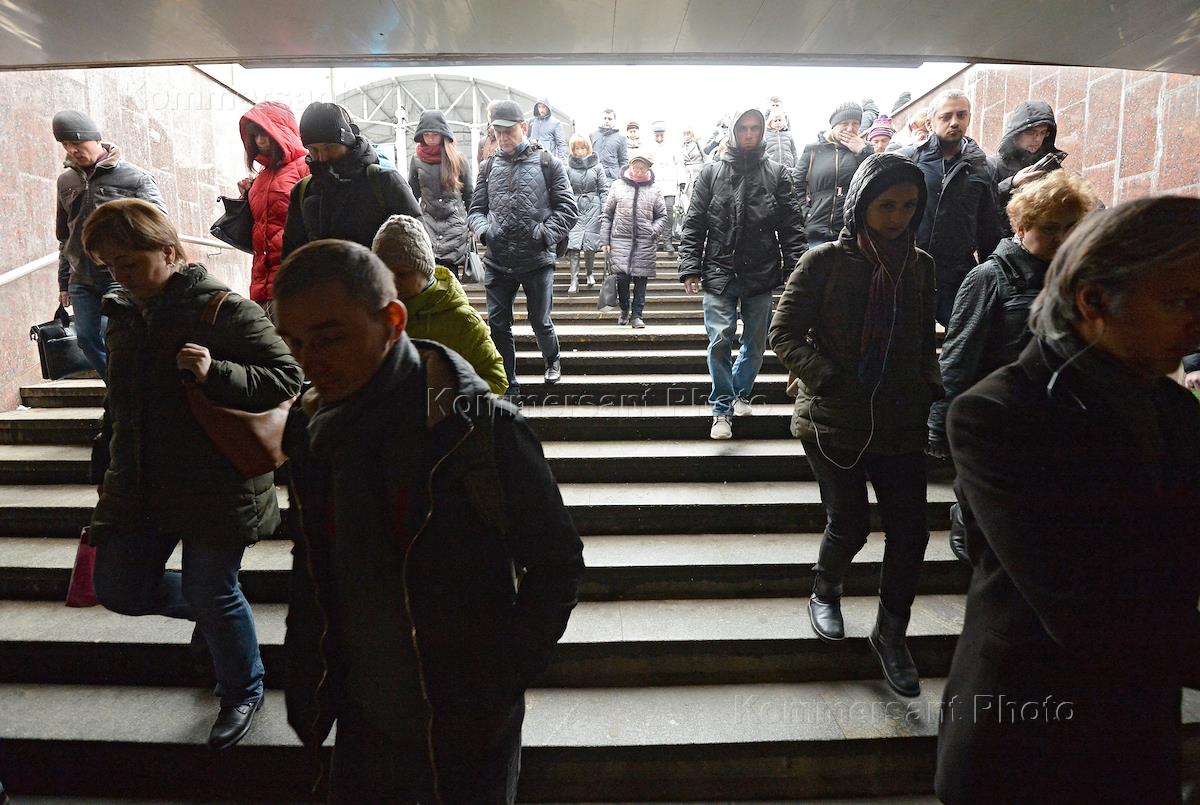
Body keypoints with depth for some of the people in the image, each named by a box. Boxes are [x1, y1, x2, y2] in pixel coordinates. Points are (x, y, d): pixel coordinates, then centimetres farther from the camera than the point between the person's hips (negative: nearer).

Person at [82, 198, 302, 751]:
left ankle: (243, 692, 30)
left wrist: (215, 373, -31)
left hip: (217, 487, -7)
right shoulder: (123, 315, 9)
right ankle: (210, 609, 41)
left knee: (210, 592, 3)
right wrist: (107, 467, 22)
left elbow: (287, 377, -17)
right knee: (117, 588, 11)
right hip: (137, 486, 7)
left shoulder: (225, 310, -14)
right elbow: (119, 402, 21)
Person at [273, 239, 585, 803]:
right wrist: (305, 680, 5)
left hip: (465, 731, -5)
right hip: (362, 720, 5)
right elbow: (310, 566, 8)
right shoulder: (312, 427, -5)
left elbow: (558, 564, -15)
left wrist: (500, 685, -15)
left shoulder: (482, 431, -24)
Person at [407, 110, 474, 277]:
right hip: (427, 223, 1)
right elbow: (412, 194, 14)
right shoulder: (416, 160, 9)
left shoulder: (458, 159, 4)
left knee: (450, 275, -6)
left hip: (455, 224, -1)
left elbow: (469, 194, 9)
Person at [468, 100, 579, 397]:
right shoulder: (489, 167, 10)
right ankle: (509, 385, 17)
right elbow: (476, 210, 11)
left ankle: (552, 360, 40)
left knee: (540, 321, 8)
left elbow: (568, 209, -2)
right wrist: (484, 230, -11)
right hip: (497, 262, 3)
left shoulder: (547, 163, 1)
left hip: (537, 261, -3)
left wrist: (545, 233, -17)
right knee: (498, 324, 3)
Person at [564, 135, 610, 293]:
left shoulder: (597, 166, 5)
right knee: (573, 244, -9)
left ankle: (590, 273, 24)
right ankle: (574, 281, -7)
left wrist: (604, 210, -3)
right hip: (574, 208, 0)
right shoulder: (568, 167, 5)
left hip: (593, 208, 0)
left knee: (590, 244, 0)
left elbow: (604, 190, 4)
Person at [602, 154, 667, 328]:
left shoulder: (654, 189, 10)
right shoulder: (618, 186, 8)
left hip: (645, 242, 1)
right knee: (622, 277, -9)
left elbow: (662, 216, 13)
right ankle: (624, 309, 16)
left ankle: (637, 315, 12)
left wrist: (654, 230, -7)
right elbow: (607, 215, 10)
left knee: (641, 279, 0)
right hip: (620, 239, -1)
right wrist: (604, 240, 4)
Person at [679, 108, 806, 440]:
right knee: (720, 341, -7)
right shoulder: (712, 172, 7)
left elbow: (792, 226, 2)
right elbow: (693, 225, 3)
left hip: (761, 275, 1)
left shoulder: (778, 174, 7)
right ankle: (722, 409, 6)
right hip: (719, 274, -1)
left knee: (755, 344, 11)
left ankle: (741, 393, 34)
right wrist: (689, 268, -6)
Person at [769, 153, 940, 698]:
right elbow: (784, 332, -6)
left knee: (910, 532, 3)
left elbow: (925, 340, 18)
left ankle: (891, 633, 26)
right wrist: (826, 378, -17)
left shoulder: (919, 265, 8)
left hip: (901, 424, 4)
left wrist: (931, 386, 2)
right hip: (834, 422, -4)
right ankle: (825, 594, 37)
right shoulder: (826, 262, -6)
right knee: (849, 526, 3)